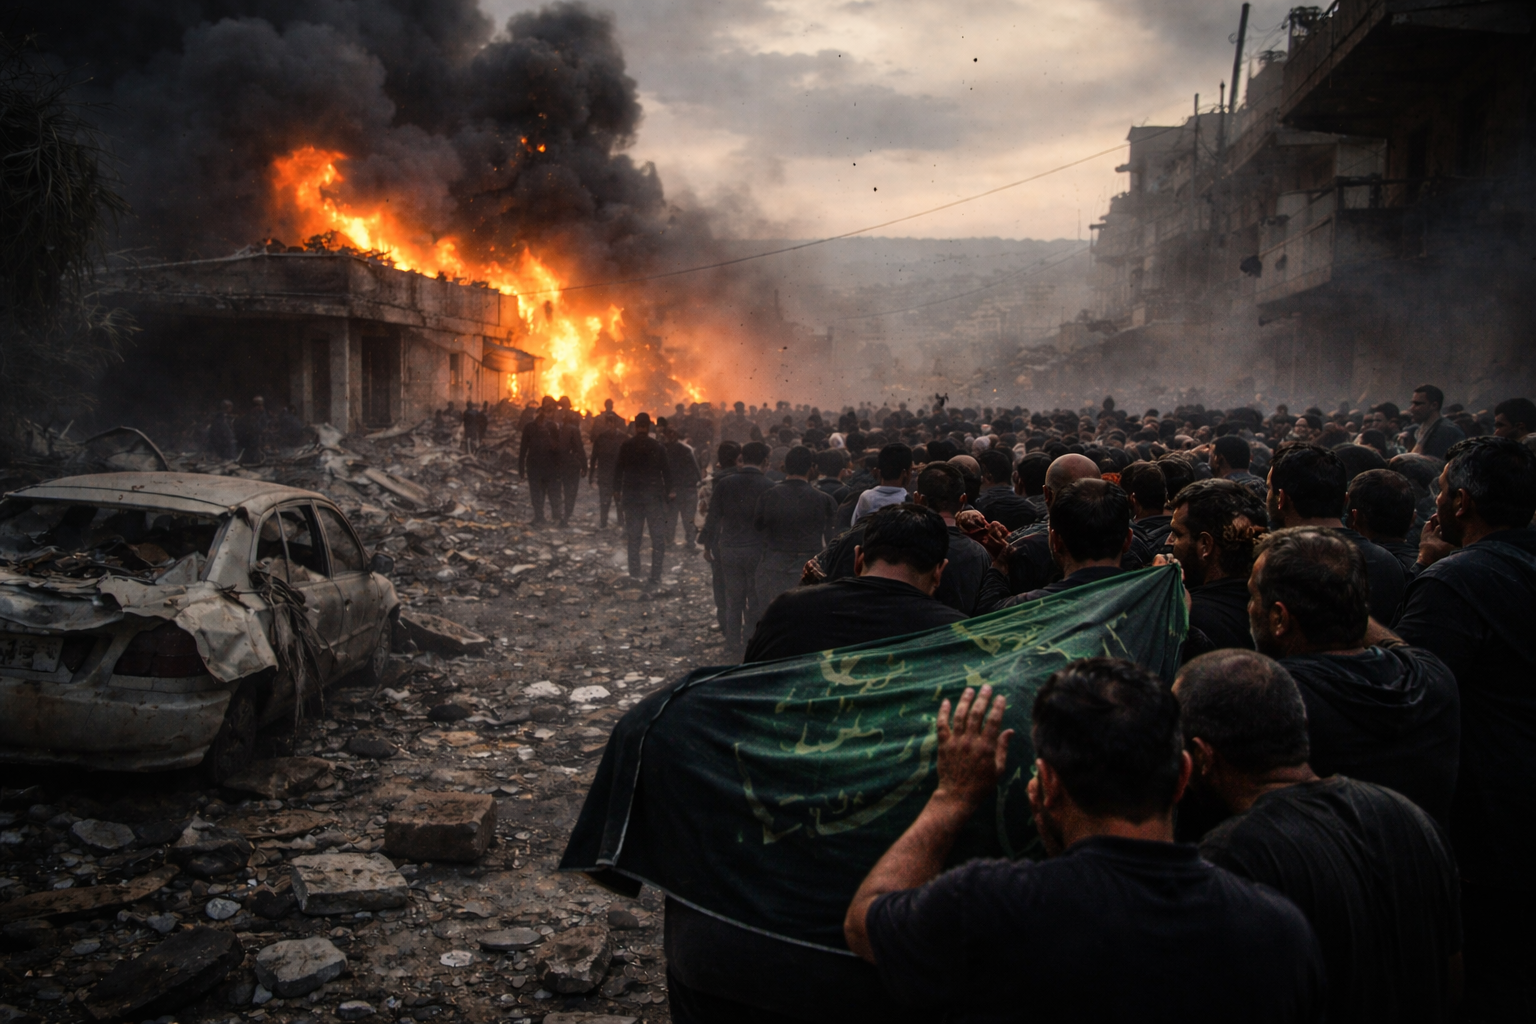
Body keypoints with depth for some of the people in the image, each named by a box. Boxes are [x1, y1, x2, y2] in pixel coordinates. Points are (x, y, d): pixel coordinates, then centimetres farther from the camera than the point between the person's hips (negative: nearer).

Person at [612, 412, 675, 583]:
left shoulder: (625, 447, -1)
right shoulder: (657, 446, -5)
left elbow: (618, 470, 3)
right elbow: (666, 470, -3)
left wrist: (617, 490, 13)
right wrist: (668, 491, 6)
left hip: (631, 497, 2)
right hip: (654, 497, -2)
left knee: (633, 538, 11)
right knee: (658, 538, 3)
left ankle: (634, 575, 10)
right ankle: (655, 576, -4)